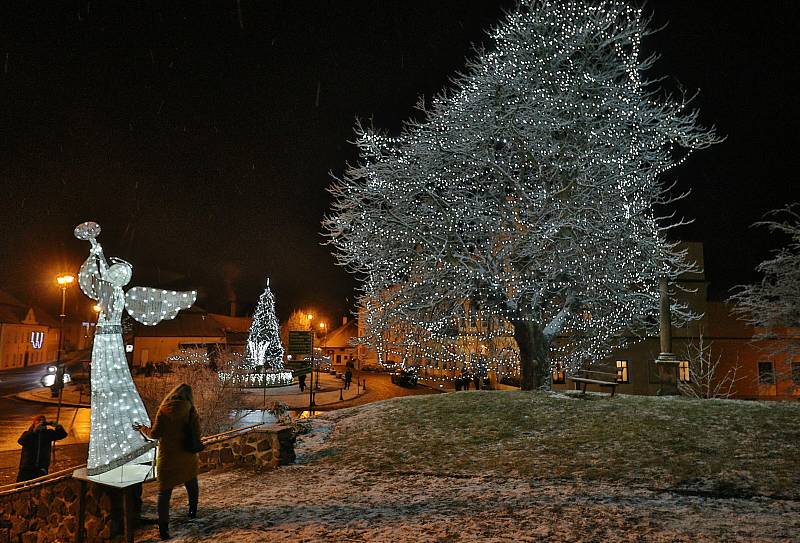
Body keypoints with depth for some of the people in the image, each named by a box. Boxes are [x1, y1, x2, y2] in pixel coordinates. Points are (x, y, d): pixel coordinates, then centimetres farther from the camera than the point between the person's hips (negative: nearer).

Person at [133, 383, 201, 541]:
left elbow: (155, 434, -8)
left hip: (168, 457, -1)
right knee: (191, 483, 25)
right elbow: (197, 432, -11)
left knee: (164, 491, 5)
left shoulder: (164, 410, -10)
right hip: (187, 456, 1)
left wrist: (143, 429, 10)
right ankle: (193, 511, 40)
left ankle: (163, 527, -1)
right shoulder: (190, 410, -10)